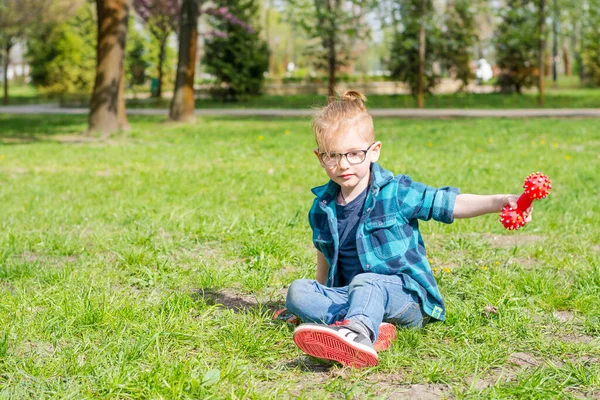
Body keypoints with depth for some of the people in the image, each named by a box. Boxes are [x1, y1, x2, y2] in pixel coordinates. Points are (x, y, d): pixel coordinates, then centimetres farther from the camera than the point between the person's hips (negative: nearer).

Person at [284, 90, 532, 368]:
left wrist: (498, 202, -20)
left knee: (366, 283, -38)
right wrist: (320, 298, 25)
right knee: (298, 291, -19)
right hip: (349, 295, 5)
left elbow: (450, 204, -6)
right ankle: (371, 327, -39)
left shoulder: (395, 192, -3)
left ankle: (357, 332, -73)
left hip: (406, 295, -5)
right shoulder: (323, 207, 7)